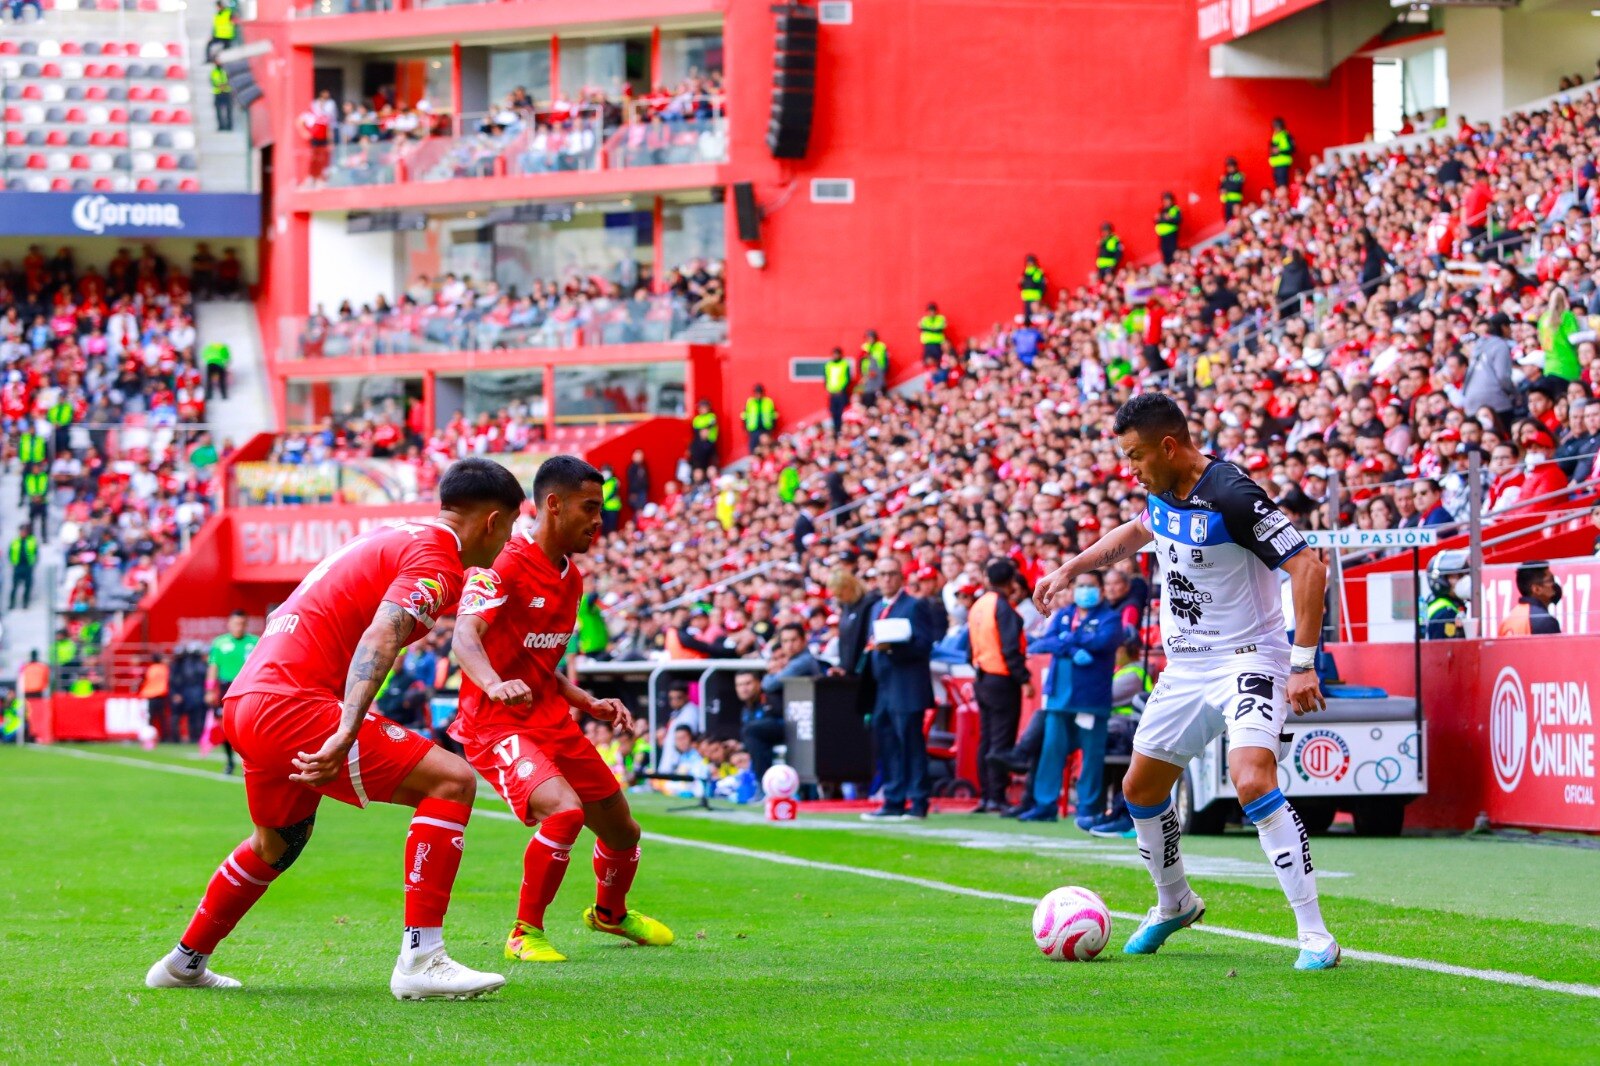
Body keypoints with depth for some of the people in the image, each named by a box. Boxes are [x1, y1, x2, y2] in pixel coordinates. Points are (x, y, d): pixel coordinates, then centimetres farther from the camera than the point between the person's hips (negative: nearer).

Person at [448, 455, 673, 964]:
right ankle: (525, 934, -13)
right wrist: (494, 683, -52)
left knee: (622, 831, 14)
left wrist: (591, 704, 8)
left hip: (552, 721, 8)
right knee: (565, 810, -31)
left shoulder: (571, 577, 12)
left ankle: (610, 912, 47)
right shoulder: (505, 565, -16)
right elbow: (465, 639, -32)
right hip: (496, 725, -8)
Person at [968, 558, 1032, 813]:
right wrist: (1024, 679, -18)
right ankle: (996, 798, -8)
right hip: (1002, 681, -8)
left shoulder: (977, 606, 11)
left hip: (982, 680, 8)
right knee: (1002, 741, -6)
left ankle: (986, 795, 14)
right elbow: (1010, 649, -20)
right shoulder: (1002, 607, -15)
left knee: (986, 740, 12)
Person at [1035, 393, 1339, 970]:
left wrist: (1304, 664, -27)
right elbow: (1137, 531, 29)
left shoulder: (1231, 495, -23)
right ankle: (1174, 904, 41)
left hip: (1248, 661, -9)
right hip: (1186, 667, 9)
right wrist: (1071, 568, 24)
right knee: (1141, 790, 15)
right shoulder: (1164, 493, 3)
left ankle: (1314, 934, -24)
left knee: (1252, 780, -29)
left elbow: (1307, 568, -24)